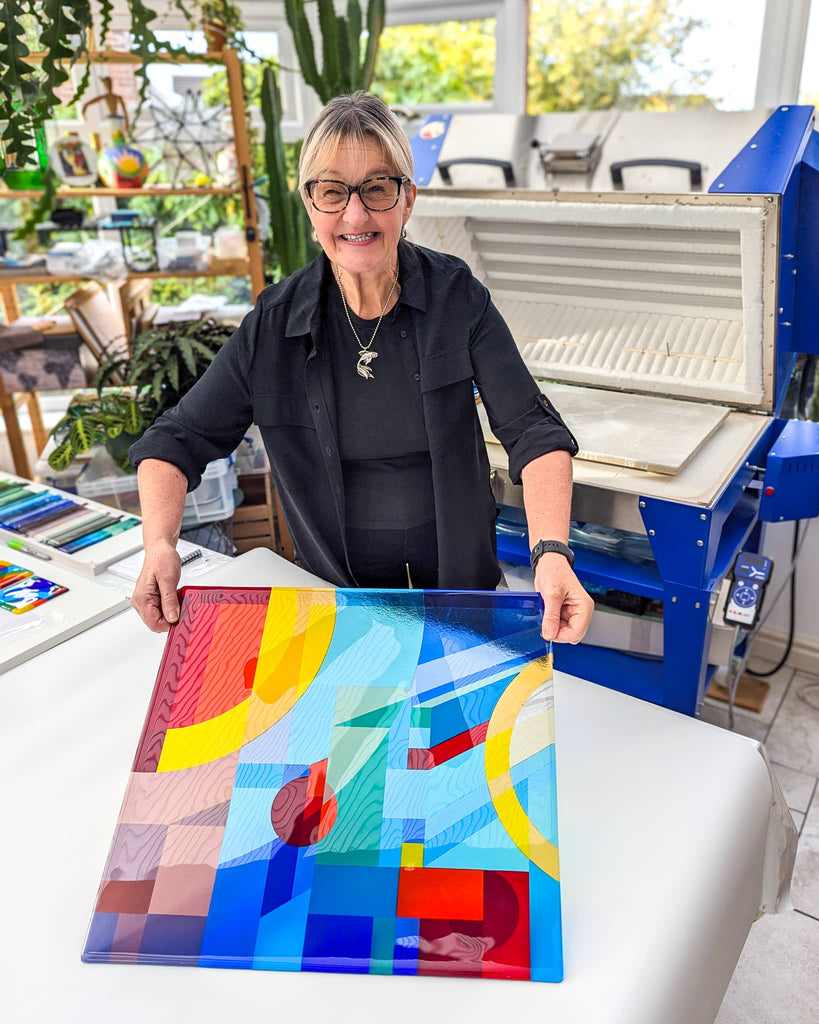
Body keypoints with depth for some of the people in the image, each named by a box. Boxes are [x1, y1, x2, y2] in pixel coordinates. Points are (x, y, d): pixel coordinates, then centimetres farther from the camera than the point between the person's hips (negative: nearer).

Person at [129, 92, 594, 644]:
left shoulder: (457, 297, -8)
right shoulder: (276, 324, -7)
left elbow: (532, 431, -13)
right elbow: (177, 440, -1)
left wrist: (552, 553, -30)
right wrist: (160, 544, -19)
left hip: (458, 584, 0)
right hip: (333, 593, 1)